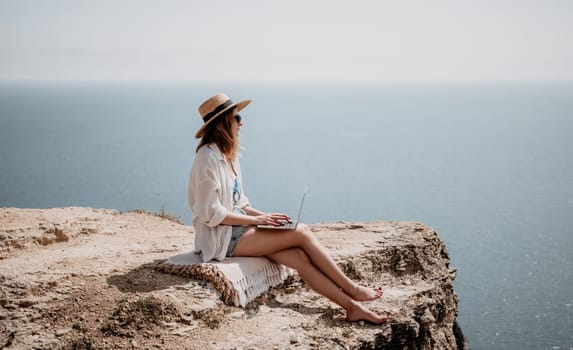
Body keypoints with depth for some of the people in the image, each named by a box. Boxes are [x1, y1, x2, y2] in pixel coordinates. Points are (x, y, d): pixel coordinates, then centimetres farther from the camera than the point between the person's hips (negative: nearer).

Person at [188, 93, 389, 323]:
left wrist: (262, 215, 1)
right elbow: (212, 213, -19)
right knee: (301, 232, -15)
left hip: (239, 228, 8)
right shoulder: (208, 158, -16)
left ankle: (352, 306, -12)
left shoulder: (227, 155, 13)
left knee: (299, 257, -12)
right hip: (223, 238, -8)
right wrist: (257, 219, -15)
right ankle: (352, 290, -5)